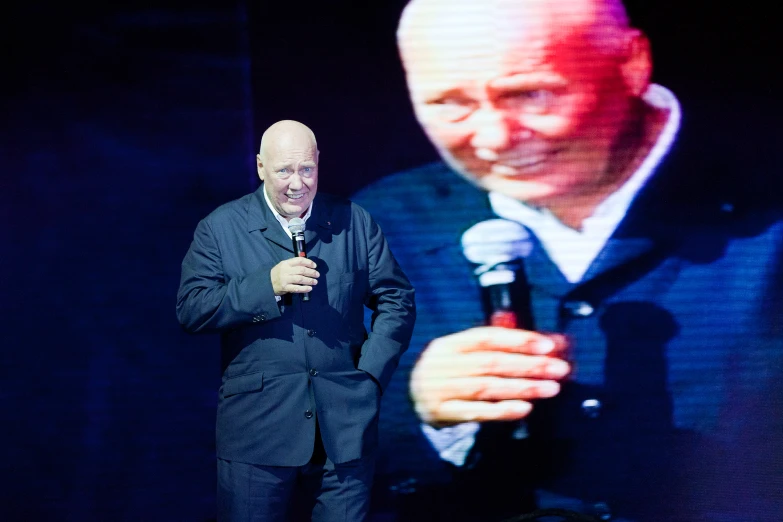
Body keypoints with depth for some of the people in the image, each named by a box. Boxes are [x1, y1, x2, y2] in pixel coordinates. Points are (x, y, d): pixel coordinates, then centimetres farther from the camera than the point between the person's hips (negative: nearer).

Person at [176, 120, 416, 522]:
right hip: (256, 430, -1)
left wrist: (372, 373, -3)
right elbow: (190, 309, -7)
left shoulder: (355, 223, 6)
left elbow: (396, 300, 9)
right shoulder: (219, 228, 1)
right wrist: (268, 285, -18)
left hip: (344, 429, 2)